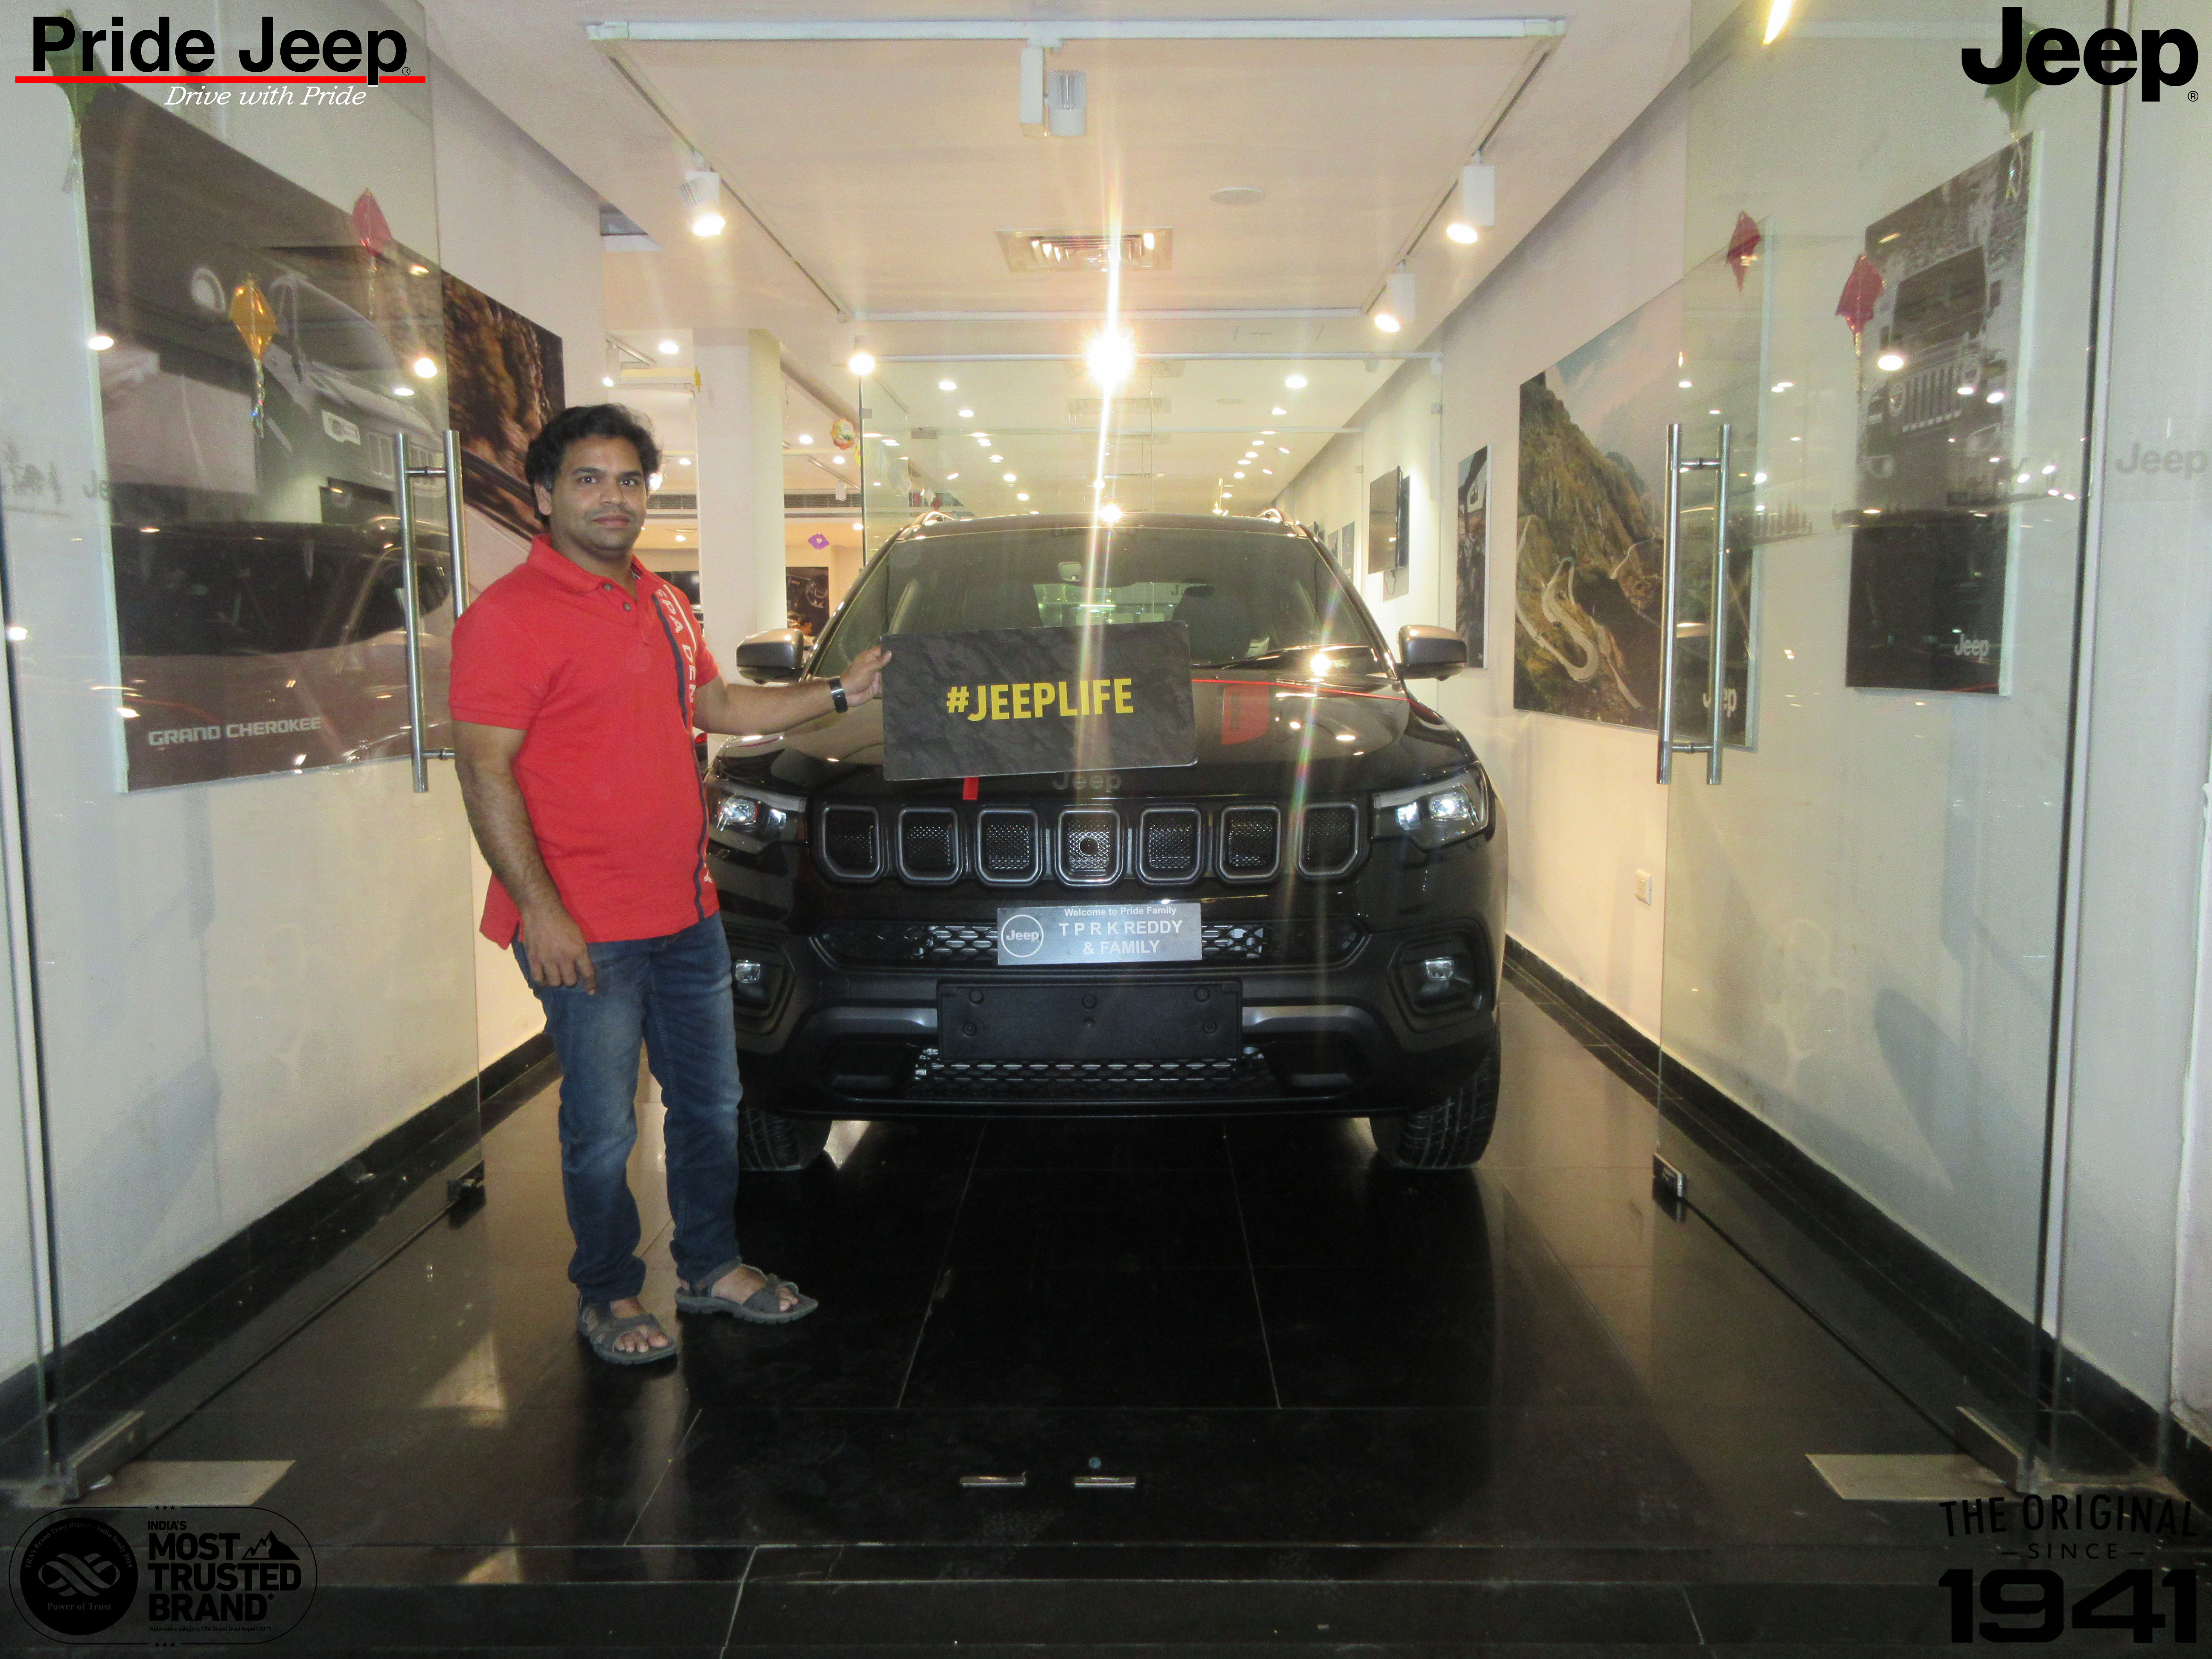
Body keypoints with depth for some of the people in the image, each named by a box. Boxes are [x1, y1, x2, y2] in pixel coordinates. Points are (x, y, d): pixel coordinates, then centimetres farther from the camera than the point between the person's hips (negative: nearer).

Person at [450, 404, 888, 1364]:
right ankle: (608, 1296, 25)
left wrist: (837, 694, 21)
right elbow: (485, 774, -17)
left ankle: (711, 1267, 35)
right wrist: (537, 909, -22)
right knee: (603, 1130, 5)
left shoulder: (663, 606, 13)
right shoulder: (509, 616, -13)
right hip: (584, 931, -8)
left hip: (686, 914, 8)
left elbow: (717, 706, 26)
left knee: (710, 1105, 18)